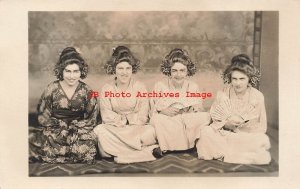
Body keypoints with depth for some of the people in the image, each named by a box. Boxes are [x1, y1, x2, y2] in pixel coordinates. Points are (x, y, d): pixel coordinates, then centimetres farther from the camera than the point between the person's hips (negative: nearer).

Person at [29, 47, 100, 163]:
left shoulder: (86, 91, 2)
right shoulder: (52, 89, -1)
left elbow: (92, 119, 5)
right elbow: (43, 117, 1)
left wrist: (77, 129, -9)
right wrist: (60, 129, -10)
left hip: (80, 131, 1)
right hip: (55, 131, -1)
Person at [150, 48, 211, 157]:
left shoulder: (193, 87, 4)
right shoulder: (160, 86, -1)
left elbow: (200, 111, 7)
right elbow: (153, 113, -2)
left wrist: (195, 110, -15)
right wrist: (163, 112, -23)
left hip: (189, 125, 3)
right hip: (165, 126, -3)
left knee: (206, 117, -25)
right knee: (157, 119, -33)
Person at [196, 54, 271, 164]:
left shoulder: (257, 96, -5)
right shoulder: (223, 94, -4)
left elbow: (262, 128, -2)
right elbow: (214, 122, -4)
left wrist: (245, 125, -19)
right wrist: (226, 124, -22)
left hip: (248, 138, 0)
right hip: (224, 135, 1)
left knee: (263, 140, -31)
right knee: (206, 132, -26)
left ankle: (223, 154, -11)